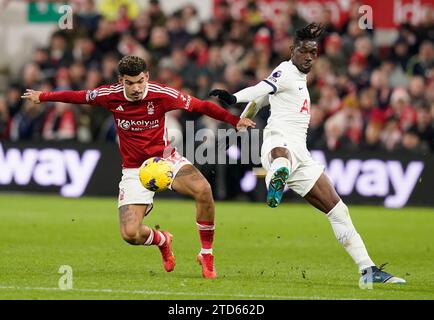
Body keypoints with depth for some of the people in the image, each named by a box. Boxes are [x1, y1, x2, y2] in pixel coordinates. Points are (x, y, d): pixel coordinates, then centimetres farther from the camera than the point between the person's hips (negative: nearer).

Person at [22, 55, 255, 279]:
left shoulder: (162, 95, -15)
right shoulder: (110, 96, -10)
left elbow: (202, 106, -6)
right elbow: (77, 96, 8)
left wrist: (235, 120, -10)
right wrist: (42, 97, 19)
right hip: (134, 169, 1)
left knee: (203, 190, -32)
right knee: (130, 234, -16)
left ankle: (207, 256, -13)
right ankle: (161, 240, 24)